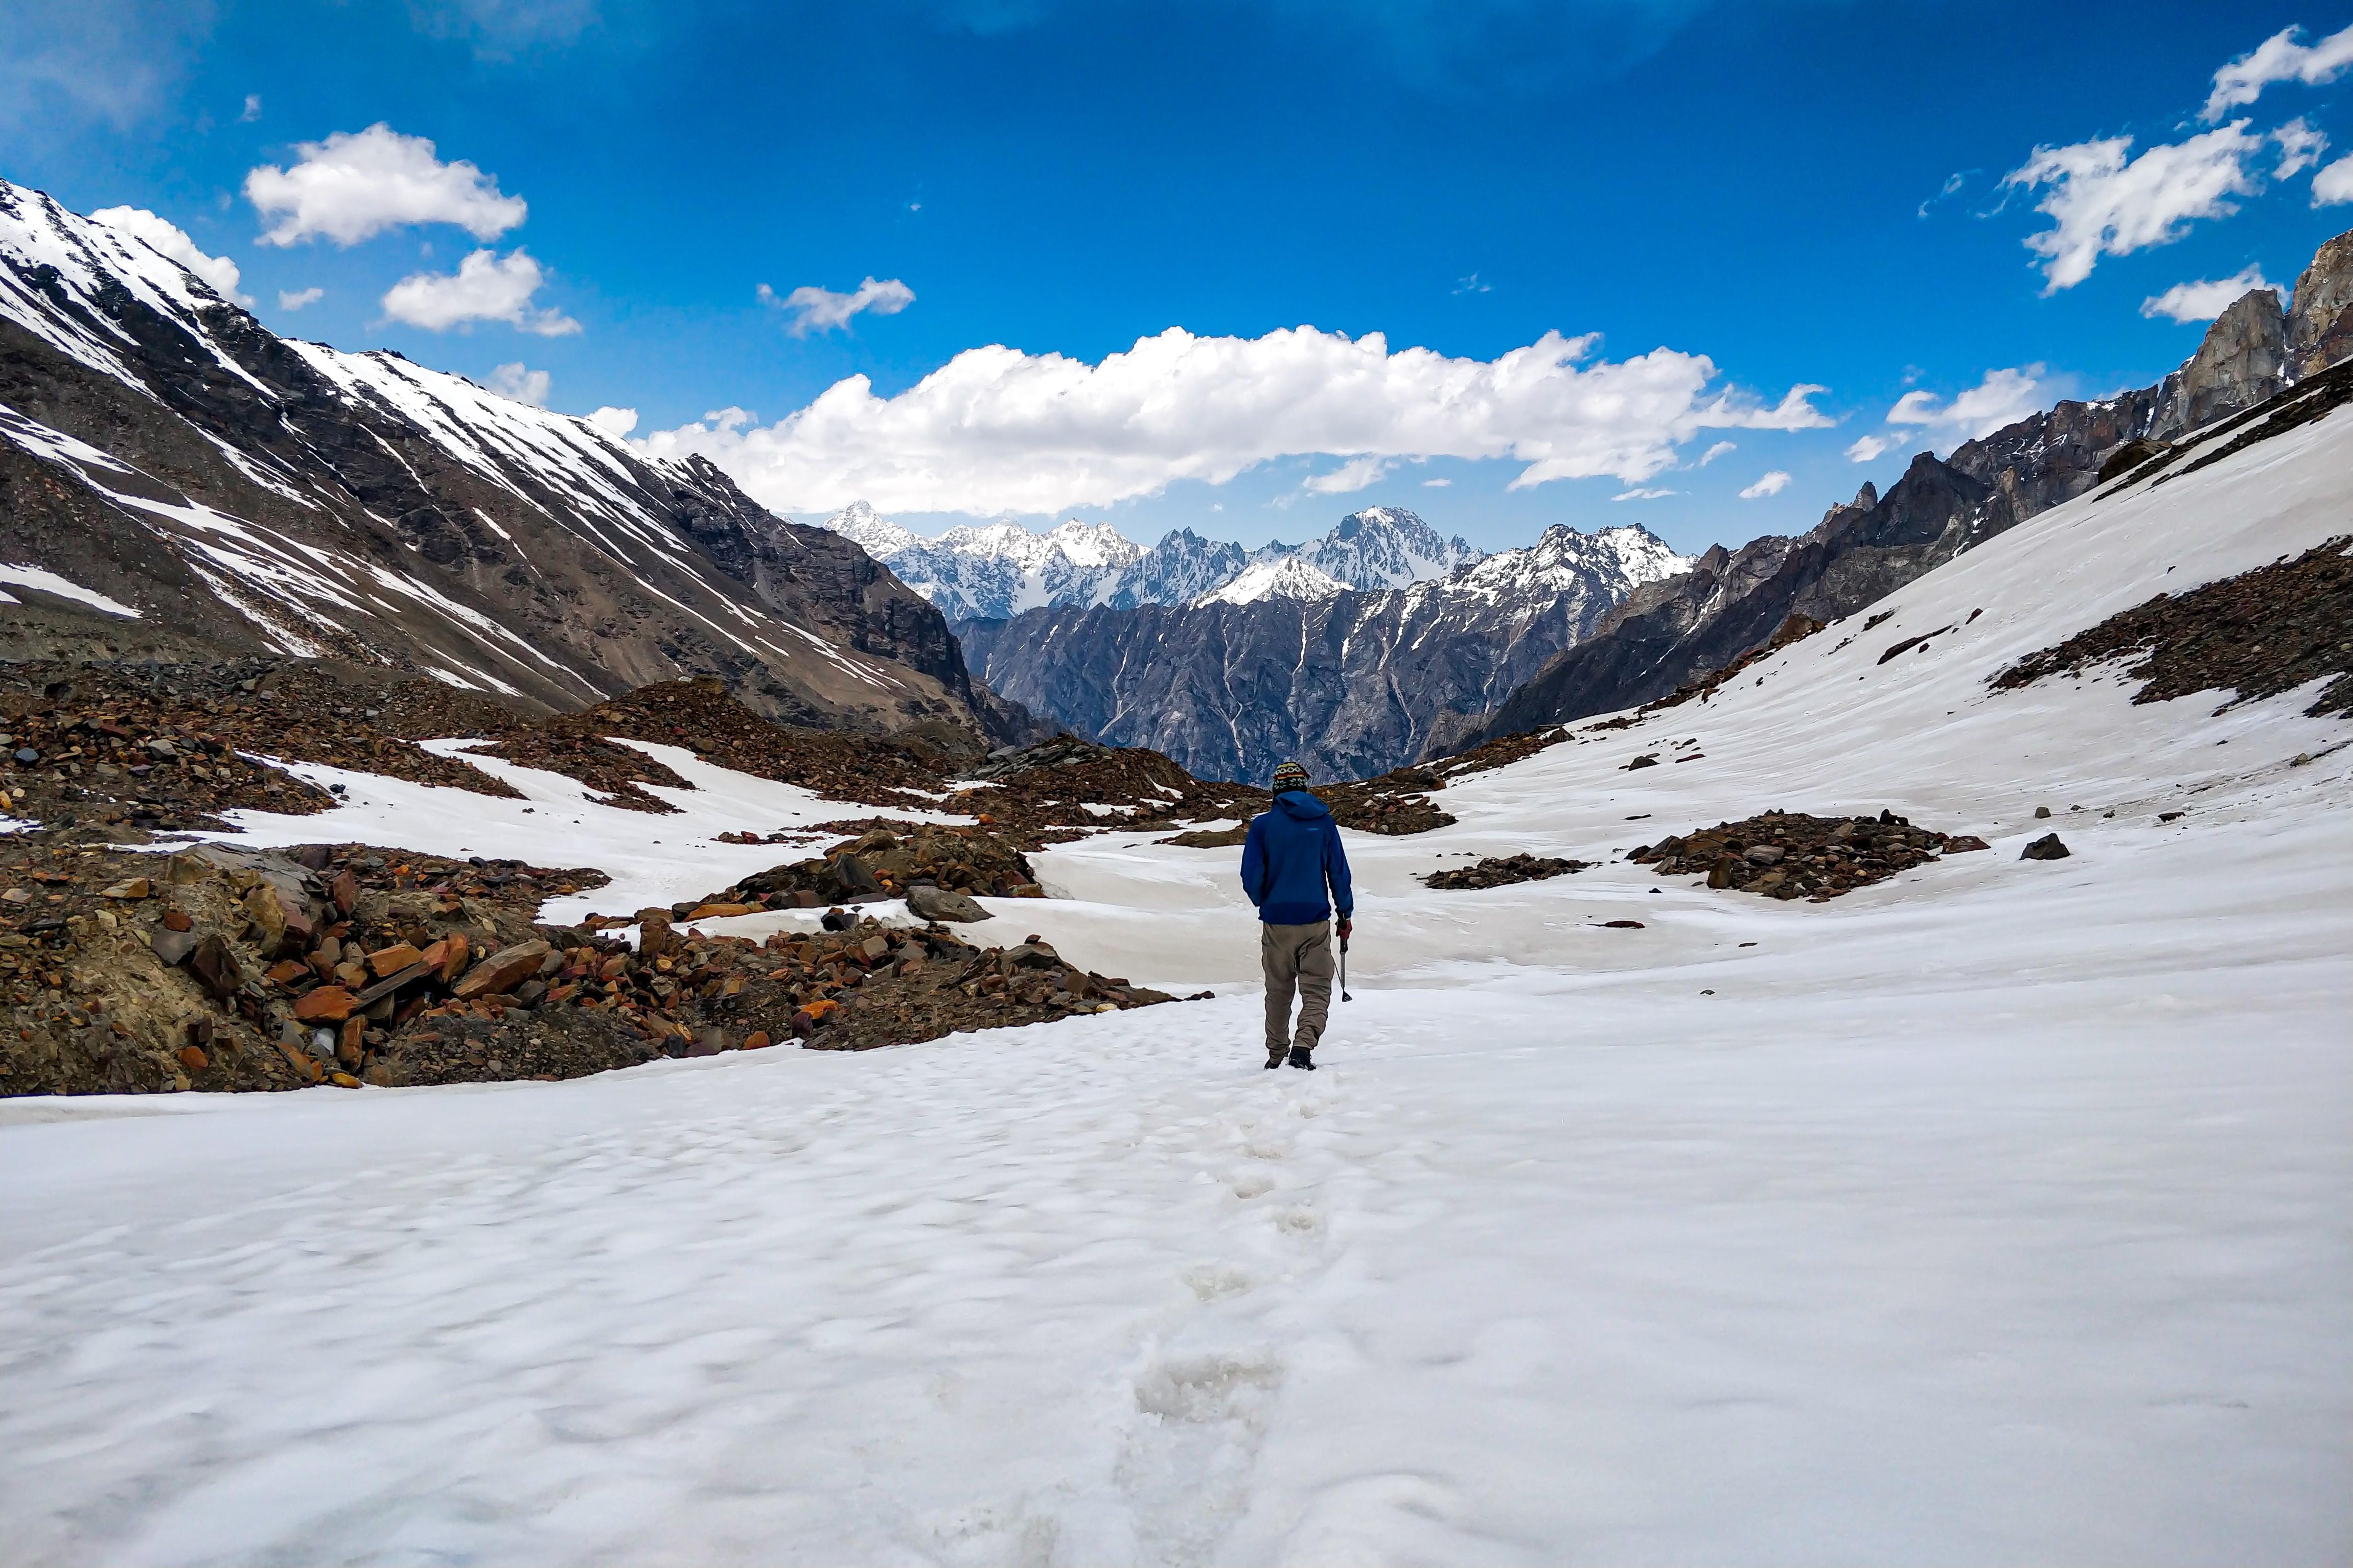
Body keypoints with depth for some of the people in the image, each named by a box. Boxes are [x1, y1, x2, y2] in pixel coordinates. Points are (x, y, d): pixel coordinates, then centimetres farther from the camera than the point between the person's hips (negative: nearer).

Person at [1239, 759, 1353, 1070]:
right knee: (1317, 990, 4)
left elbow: (1251, 876, -5)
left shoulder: (1263, 824, -3)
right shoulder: (1324, 821, 0)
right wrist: (1345, 913, 13)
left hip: (1276, 921, 0)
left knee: (1279, 992, 14)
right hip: (1316, 920, 0)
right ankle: (1303, 1047, -17)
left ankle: (1277, 1056, 21)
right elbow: (1339, 872, 3)